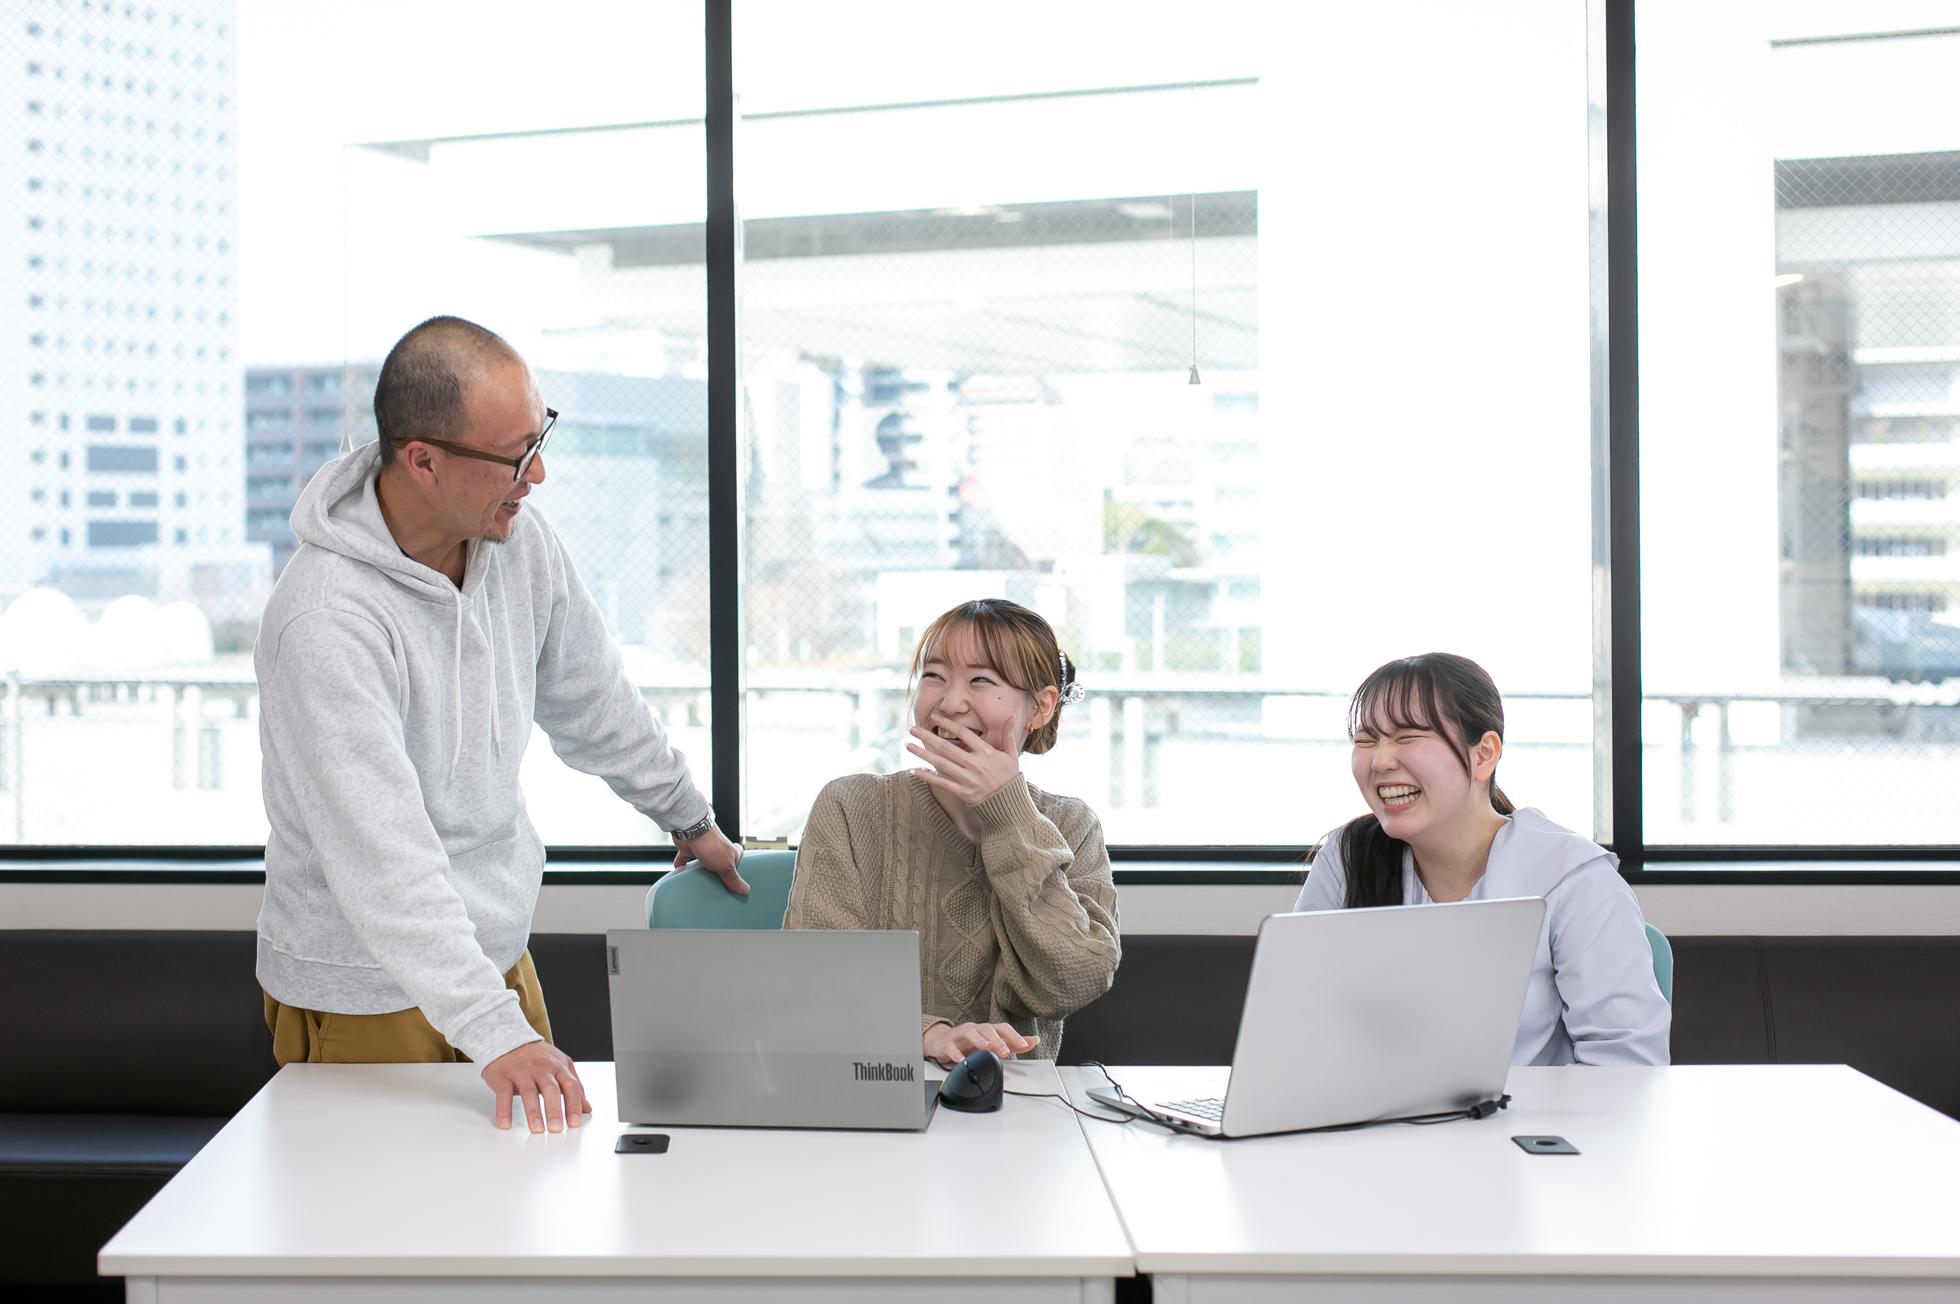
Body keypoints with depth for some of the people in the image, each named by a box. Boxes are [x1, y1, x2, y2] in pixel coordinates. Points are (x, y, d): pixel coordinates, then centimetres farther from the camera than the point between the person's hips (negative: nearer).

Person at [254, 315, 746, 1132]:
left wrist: (689, 816, 25)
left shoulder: (518, 540, -4)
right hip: (367, 995, -7)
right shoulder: (326, 620, -28)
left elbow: (591, 696, 14)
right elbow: (382, 857, -34)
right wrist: (493, 1032, -40)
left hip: (496, 954, 7)